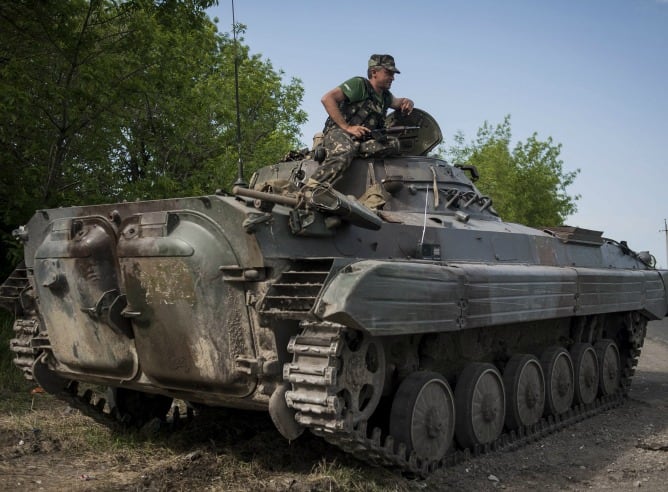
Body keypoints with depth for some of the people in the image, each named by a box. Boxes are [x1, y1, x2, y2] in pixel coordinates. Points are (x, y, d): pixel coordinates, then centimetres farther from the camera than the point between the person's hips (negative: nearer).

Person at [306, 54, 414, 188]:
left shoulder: (385, 96, 24)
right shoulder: (359, 84, -1)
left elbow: (397, 102, 46)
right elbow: (327, 99, -10)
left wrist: (407, 102, 17)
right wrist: (346, 127, -16)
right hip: (338, 132, -7)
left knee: (393, 144, -17)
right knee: (344, 152, -42)